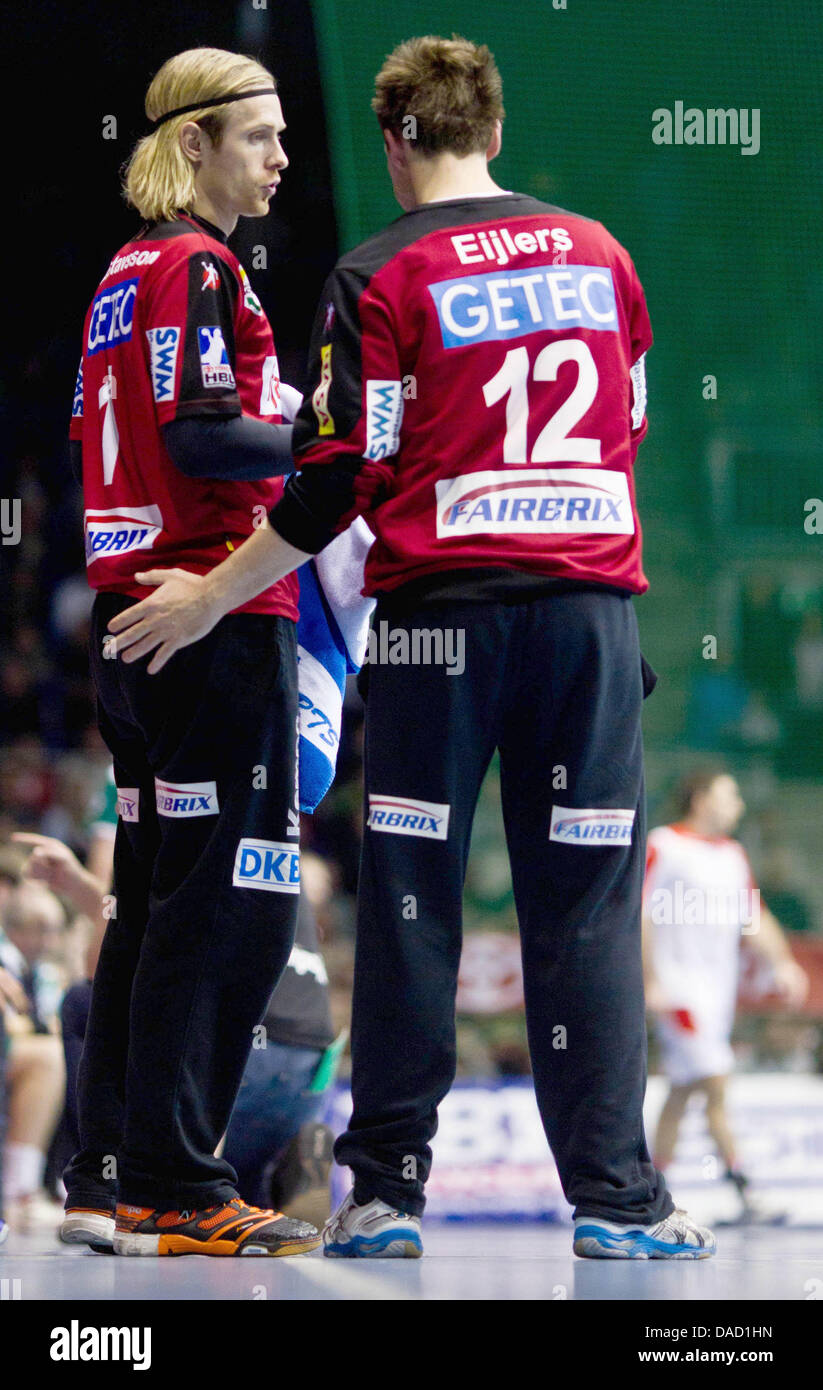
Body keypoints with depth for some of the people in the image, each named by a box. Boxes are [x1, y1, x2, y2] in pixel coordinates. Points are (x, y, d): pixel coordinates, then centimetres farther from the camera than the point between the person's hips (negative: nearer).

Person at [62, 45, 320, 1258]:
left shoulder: (127, 273, 18)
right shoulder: (196, 269, -9)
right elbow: (201, 434, -19)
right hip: (220, 614, -10)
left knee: (157, 900, 12)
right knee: (236, 904, -8)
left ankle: (108, 1179, 14)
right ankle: (174, 1190, -8)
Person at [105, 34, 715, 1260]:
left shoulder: (381, 279, -2)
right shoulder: (595, 253, 10)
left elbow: (338, 480, -6)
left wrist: (210, 598, 3)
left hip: (440, 608, -2)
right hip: (592, 601, 2)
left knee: (411, 899, 4)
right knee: (585, 904, 3)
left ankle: (386, 1189, 4)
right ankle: (615, 1195, -2)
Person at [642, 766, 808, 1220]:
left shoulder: (734, 855, 15)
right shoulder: (664, 846, -7)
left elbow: (756, 917, 18)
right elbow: (638, 915, -10)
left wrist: (782, 963, 3)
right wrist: (650, 982, -14)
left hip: (718, 990, 7)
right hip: (679, 990, -7)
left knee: (682, 1092, 11)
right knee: (715, 1083, -16)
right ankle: (741, 1187, -18)